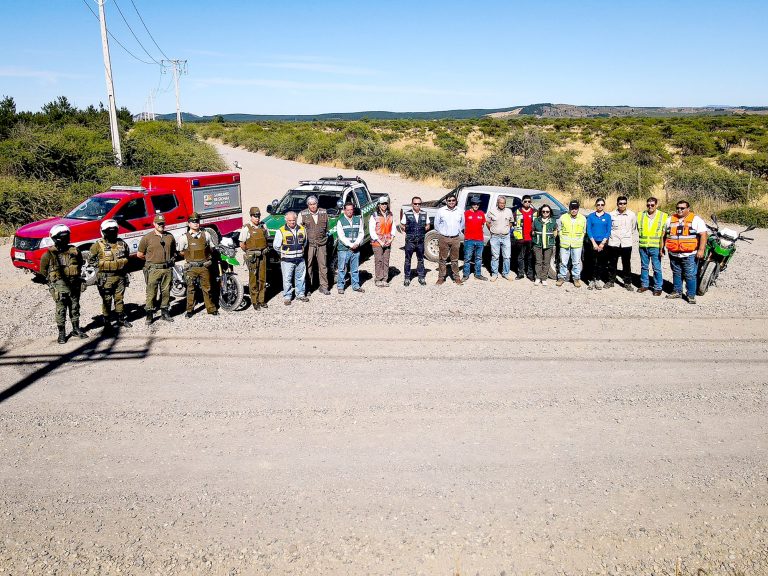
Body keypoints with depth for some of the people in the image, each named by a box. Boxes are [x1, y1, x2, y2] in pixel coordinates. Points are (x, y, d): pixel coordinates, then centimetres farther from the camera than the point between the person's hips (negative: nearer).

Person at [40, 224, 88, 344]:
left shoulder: (74, 251, 1)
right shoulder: (49, 255, -9)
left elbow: (80, 264, 18)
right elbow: (43, 270, 5)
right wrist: (52, 280, 6)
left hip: (74, 285, 4)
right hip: (59, 287, -4)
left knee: (75, 308, 13)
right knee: (61, 310, -1)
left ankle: (76, 329, 26)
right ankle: (62, 334, 8)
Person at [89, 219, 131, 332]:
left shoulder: (122, 243, 7)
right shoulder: (98, 245, -6)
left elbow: (126, 256, 24)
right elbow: (92, 259, 2)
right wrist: (101, 265, -5)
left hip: (120, 276, 4)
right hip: (106, 277, -4)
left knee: (119, 298, 13)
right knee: (106, 300, 2)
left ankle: (121, 319, 25)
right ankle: (106, 322, 10)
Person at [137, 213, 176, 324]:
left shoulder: (170, 237, 10)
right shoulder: (147, 238, -1)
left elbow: (174, 251, 25)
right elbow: (139, 254, 4)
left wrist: (171, 259, 11)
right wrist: (151, 259, 5)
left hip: (167, 269, 4)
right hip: (153, 270, -3)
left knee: (166, 291, 9)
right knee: (151, 292, -2)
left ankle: (165, 312, 19)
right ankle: (149, 313, 6)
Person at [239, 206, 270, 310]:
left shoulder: (263, 226, 7)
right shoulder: (246, 228, -8)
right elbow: (242, 244, -5)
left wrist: (266, 249, 10)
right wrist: (249, 253, 0)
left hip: (262, 255, 5)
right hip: (252, 257, -4)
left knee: (262, 278, 7)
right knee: (253, 279, 0)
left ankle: (262, 300, 16)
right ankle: (254, 301, 7)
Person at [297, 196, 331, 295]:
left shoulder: (324, 212, 7)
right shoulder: (302, 214, -2)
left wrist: (325, 236, 13)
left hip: (322, 243, 2)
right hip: (309, 244, -2)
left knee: (323, 265, 5)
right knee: (308, 266, 2)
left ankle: (324, 287, 12)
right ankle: (307, 288, 11)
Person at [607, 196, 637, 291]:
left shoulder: (631, 215, -1)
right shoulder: (612, 214, -4)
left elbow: (634, 227, 12)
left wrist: (628, 235, 10)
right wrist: (611, 235, 6)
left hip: (626, 243, 0)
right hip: (613, 243, 0)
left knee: (627, 264, 5)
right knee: (612, 263, 9)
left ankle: (627, 283, 14)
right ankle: (611, 281, 21)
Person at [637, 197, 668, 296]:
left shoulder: (663, 216, -2)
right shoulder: (641, 215, 6)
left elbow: (664, 234, -2)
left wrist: (662, 247, -6)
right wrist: (640, 241, 5)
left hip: (655, 247, -3)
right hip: (643, 246, 3)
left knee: (657, 268, 1)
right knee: (644, 267, 13)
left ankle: (658, 287, 10)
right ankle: (644, 285, 25)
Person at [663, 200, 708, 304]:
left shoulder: (696, 219, -3)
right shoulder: (670, 219, 11)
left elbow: (703, 234, -8)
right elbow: (664, 234, 19)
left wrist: (701, 249, -16)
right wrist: (662, 247, 15)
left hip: (689, 254, -5)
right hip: (674, 254, 5)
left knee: (690, 276, -4)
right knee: (676, 274, 15)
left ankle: (691, 295, 2)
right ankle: (677, 292, 27)